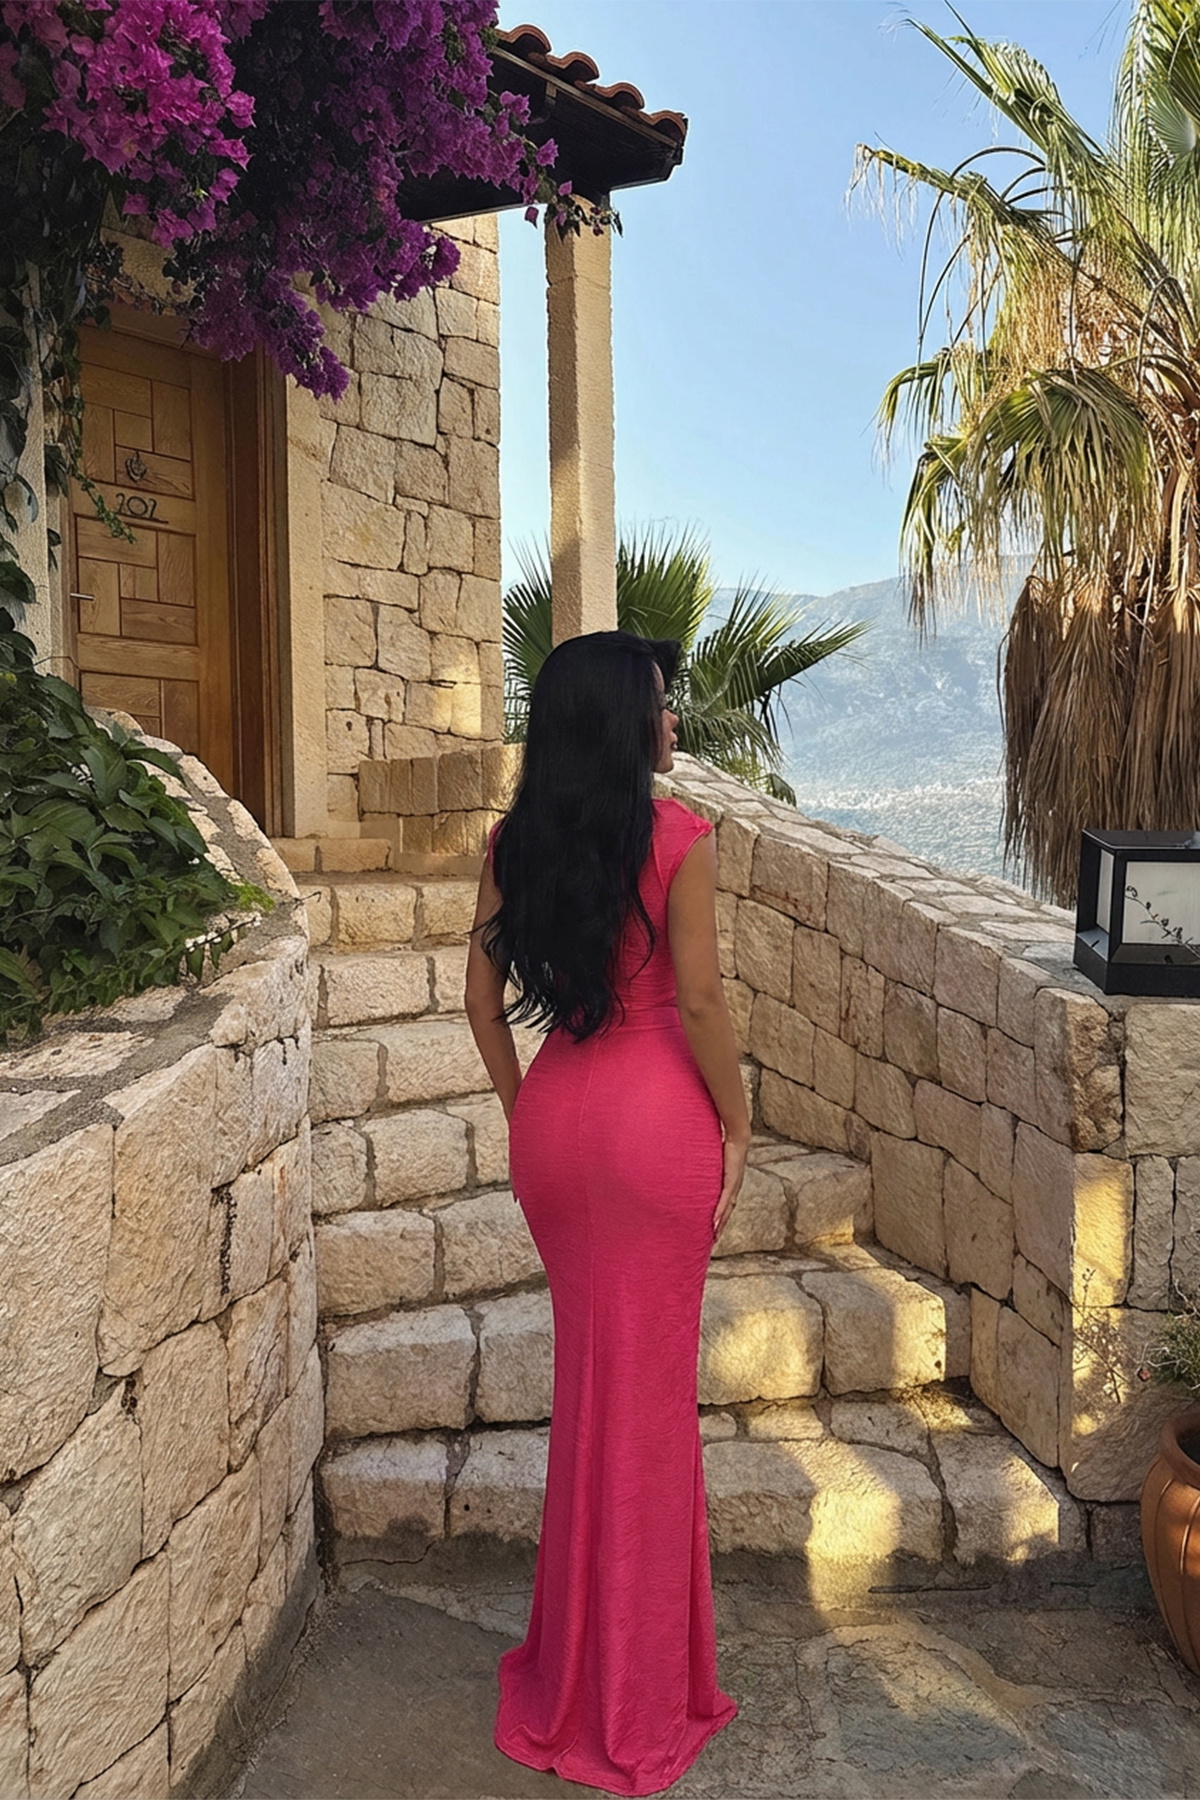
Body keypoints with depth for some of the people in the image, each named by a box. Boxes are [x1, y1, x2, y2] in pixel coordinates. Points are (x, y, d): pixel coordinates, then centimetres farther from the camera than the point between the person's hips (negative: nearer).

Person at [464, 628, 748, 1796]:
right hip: (656, 1113, -5)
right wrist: (736, 1123, -1)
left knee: (585, 1368, 22)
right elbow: (699, 1002, -14)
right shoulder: (678, 837, -13)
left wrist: (520, 1106, 15)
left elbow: (483, 991, 5)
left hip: (554, 1114, 5)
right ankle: (636, 1692, 29)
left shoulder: (514, 841, 2)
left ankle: (573, 1666, 40)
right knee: (648, 1385, 11)